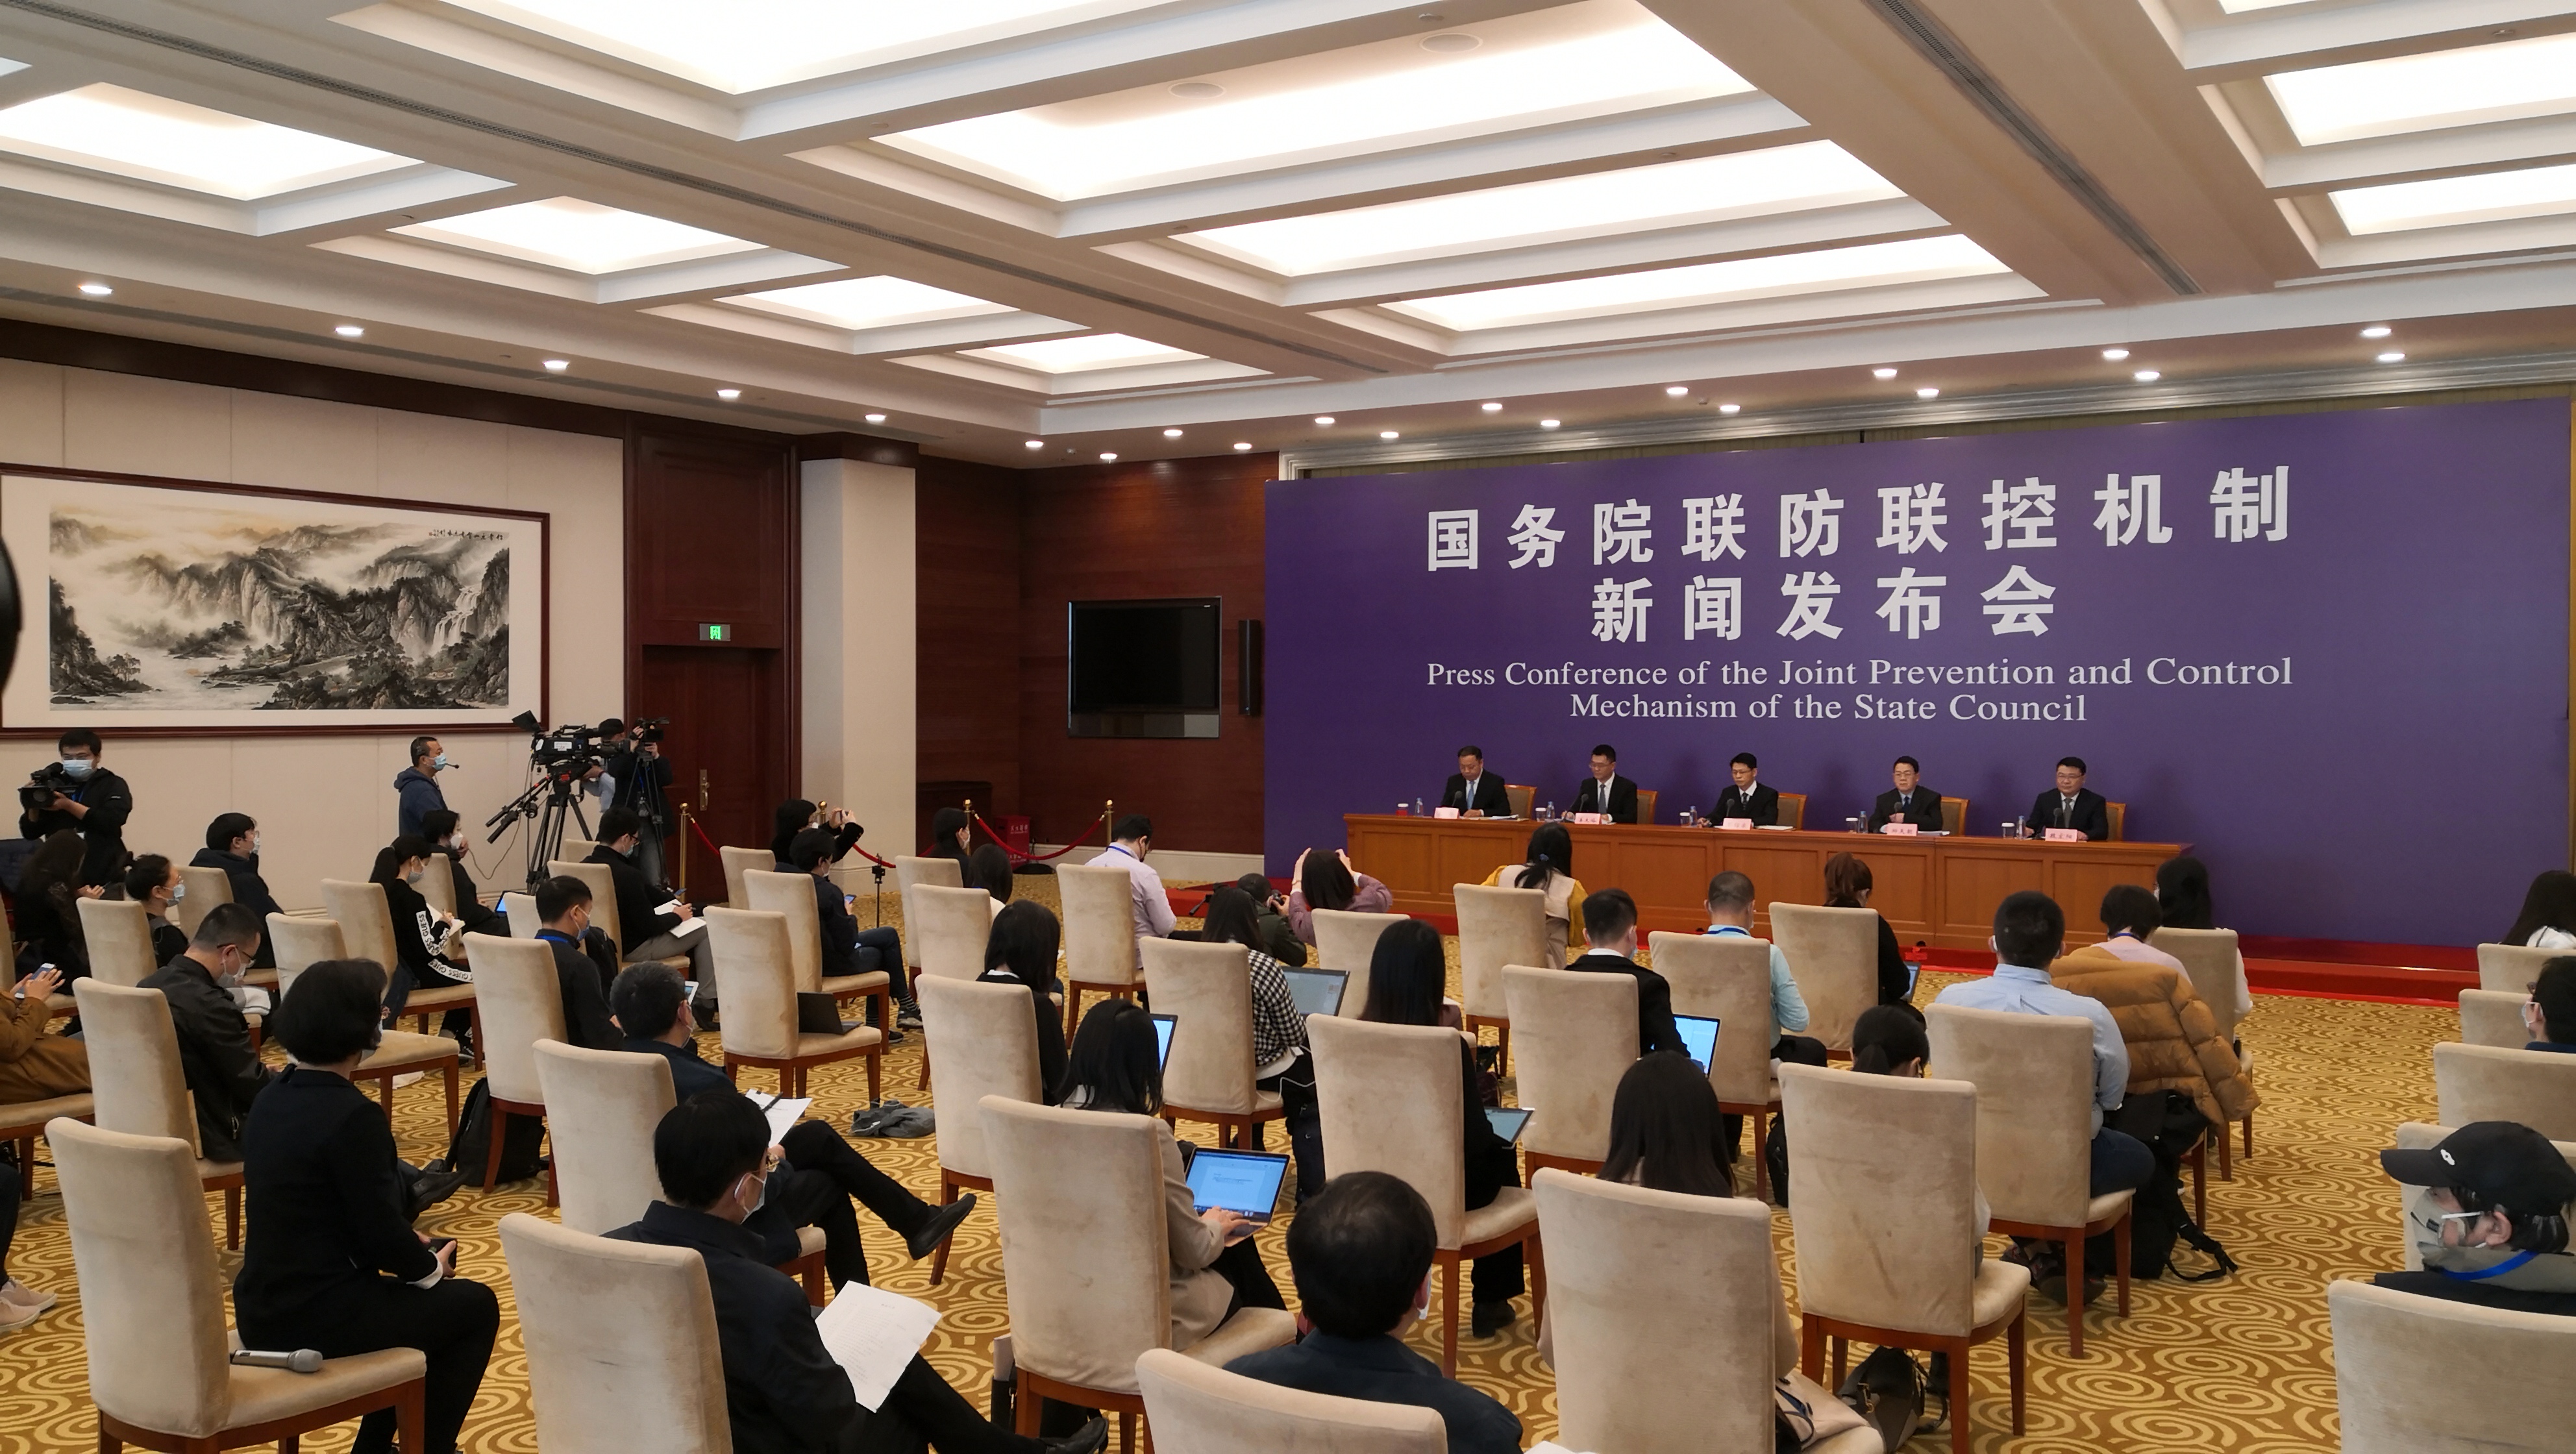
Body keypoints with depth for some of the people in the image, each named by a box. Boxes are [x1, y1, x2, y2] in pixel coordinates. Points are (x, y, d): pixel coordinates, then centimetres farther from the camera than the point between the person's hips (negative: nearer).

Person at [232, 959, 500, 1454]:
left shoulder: (271, 1100, 4)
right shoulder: (352, 1115, -22)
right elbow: (380, 1233, -18)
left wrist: (408, 1247, 16)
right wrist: (432, 1267, 1)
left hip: (262, 1309, 8)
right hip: (314, 1316, -8)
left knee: (410, 1293, 29)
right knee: (475, 1305, 11)